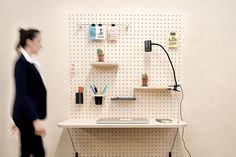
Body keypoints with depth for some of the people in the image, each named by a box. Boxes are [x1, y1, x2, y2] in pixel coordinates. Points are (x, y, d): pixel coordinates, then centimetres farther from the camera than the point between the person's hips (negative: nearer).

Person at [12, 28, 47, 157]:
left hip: (28, 115, 9)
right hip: (26, 116, -9)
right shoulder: (21, 63, -15)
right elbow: (21, 94, -22)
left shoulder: (30, 62, 12)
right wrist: (35, 119, -27)